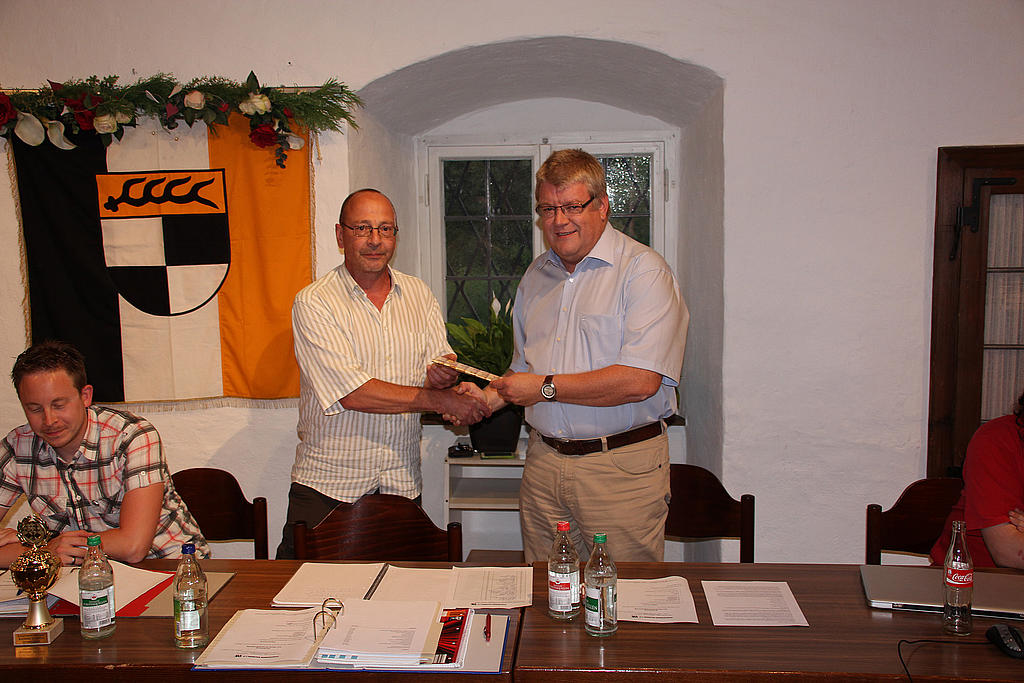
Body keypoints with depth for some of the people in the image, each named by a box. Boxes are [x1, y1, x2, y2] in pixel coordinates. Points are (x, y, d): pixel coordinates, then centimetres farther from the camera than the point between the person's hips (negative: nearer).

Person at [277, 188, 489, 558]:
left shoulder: (418, 295, 7)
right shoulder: (314, 303, -9)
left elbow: (443, 360, 5)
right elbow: (353, 393, -17)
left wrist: (444, 375, -20)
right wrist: (437, 399, -17)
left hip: (401, 484, 4)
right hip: (327, 485, -3)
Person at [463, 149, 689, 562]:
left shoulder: (643, 270, -9)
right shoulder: (535, 276, 14)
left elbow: (640, 380, -20)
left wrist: (545, 387, -14)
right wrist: (488, 399, 4)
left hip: (622, 467, -5)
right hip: (543, 461, 6)